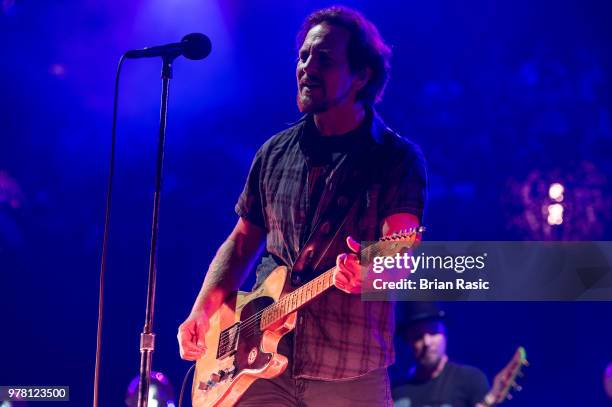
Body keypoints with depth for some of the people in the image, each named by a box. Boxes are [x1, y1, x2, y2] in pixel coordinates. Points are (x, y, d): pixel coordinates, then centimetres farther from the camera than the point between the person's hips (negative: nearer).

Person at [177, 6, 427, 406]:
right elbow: (242, 242, 16)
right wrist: (202, 312, 2)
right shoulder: (275, 152, 9)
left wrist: (369, 271, -39)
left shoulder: (398, 158, -4)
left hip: (351, 374, -3)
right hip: (260, 364, 4)